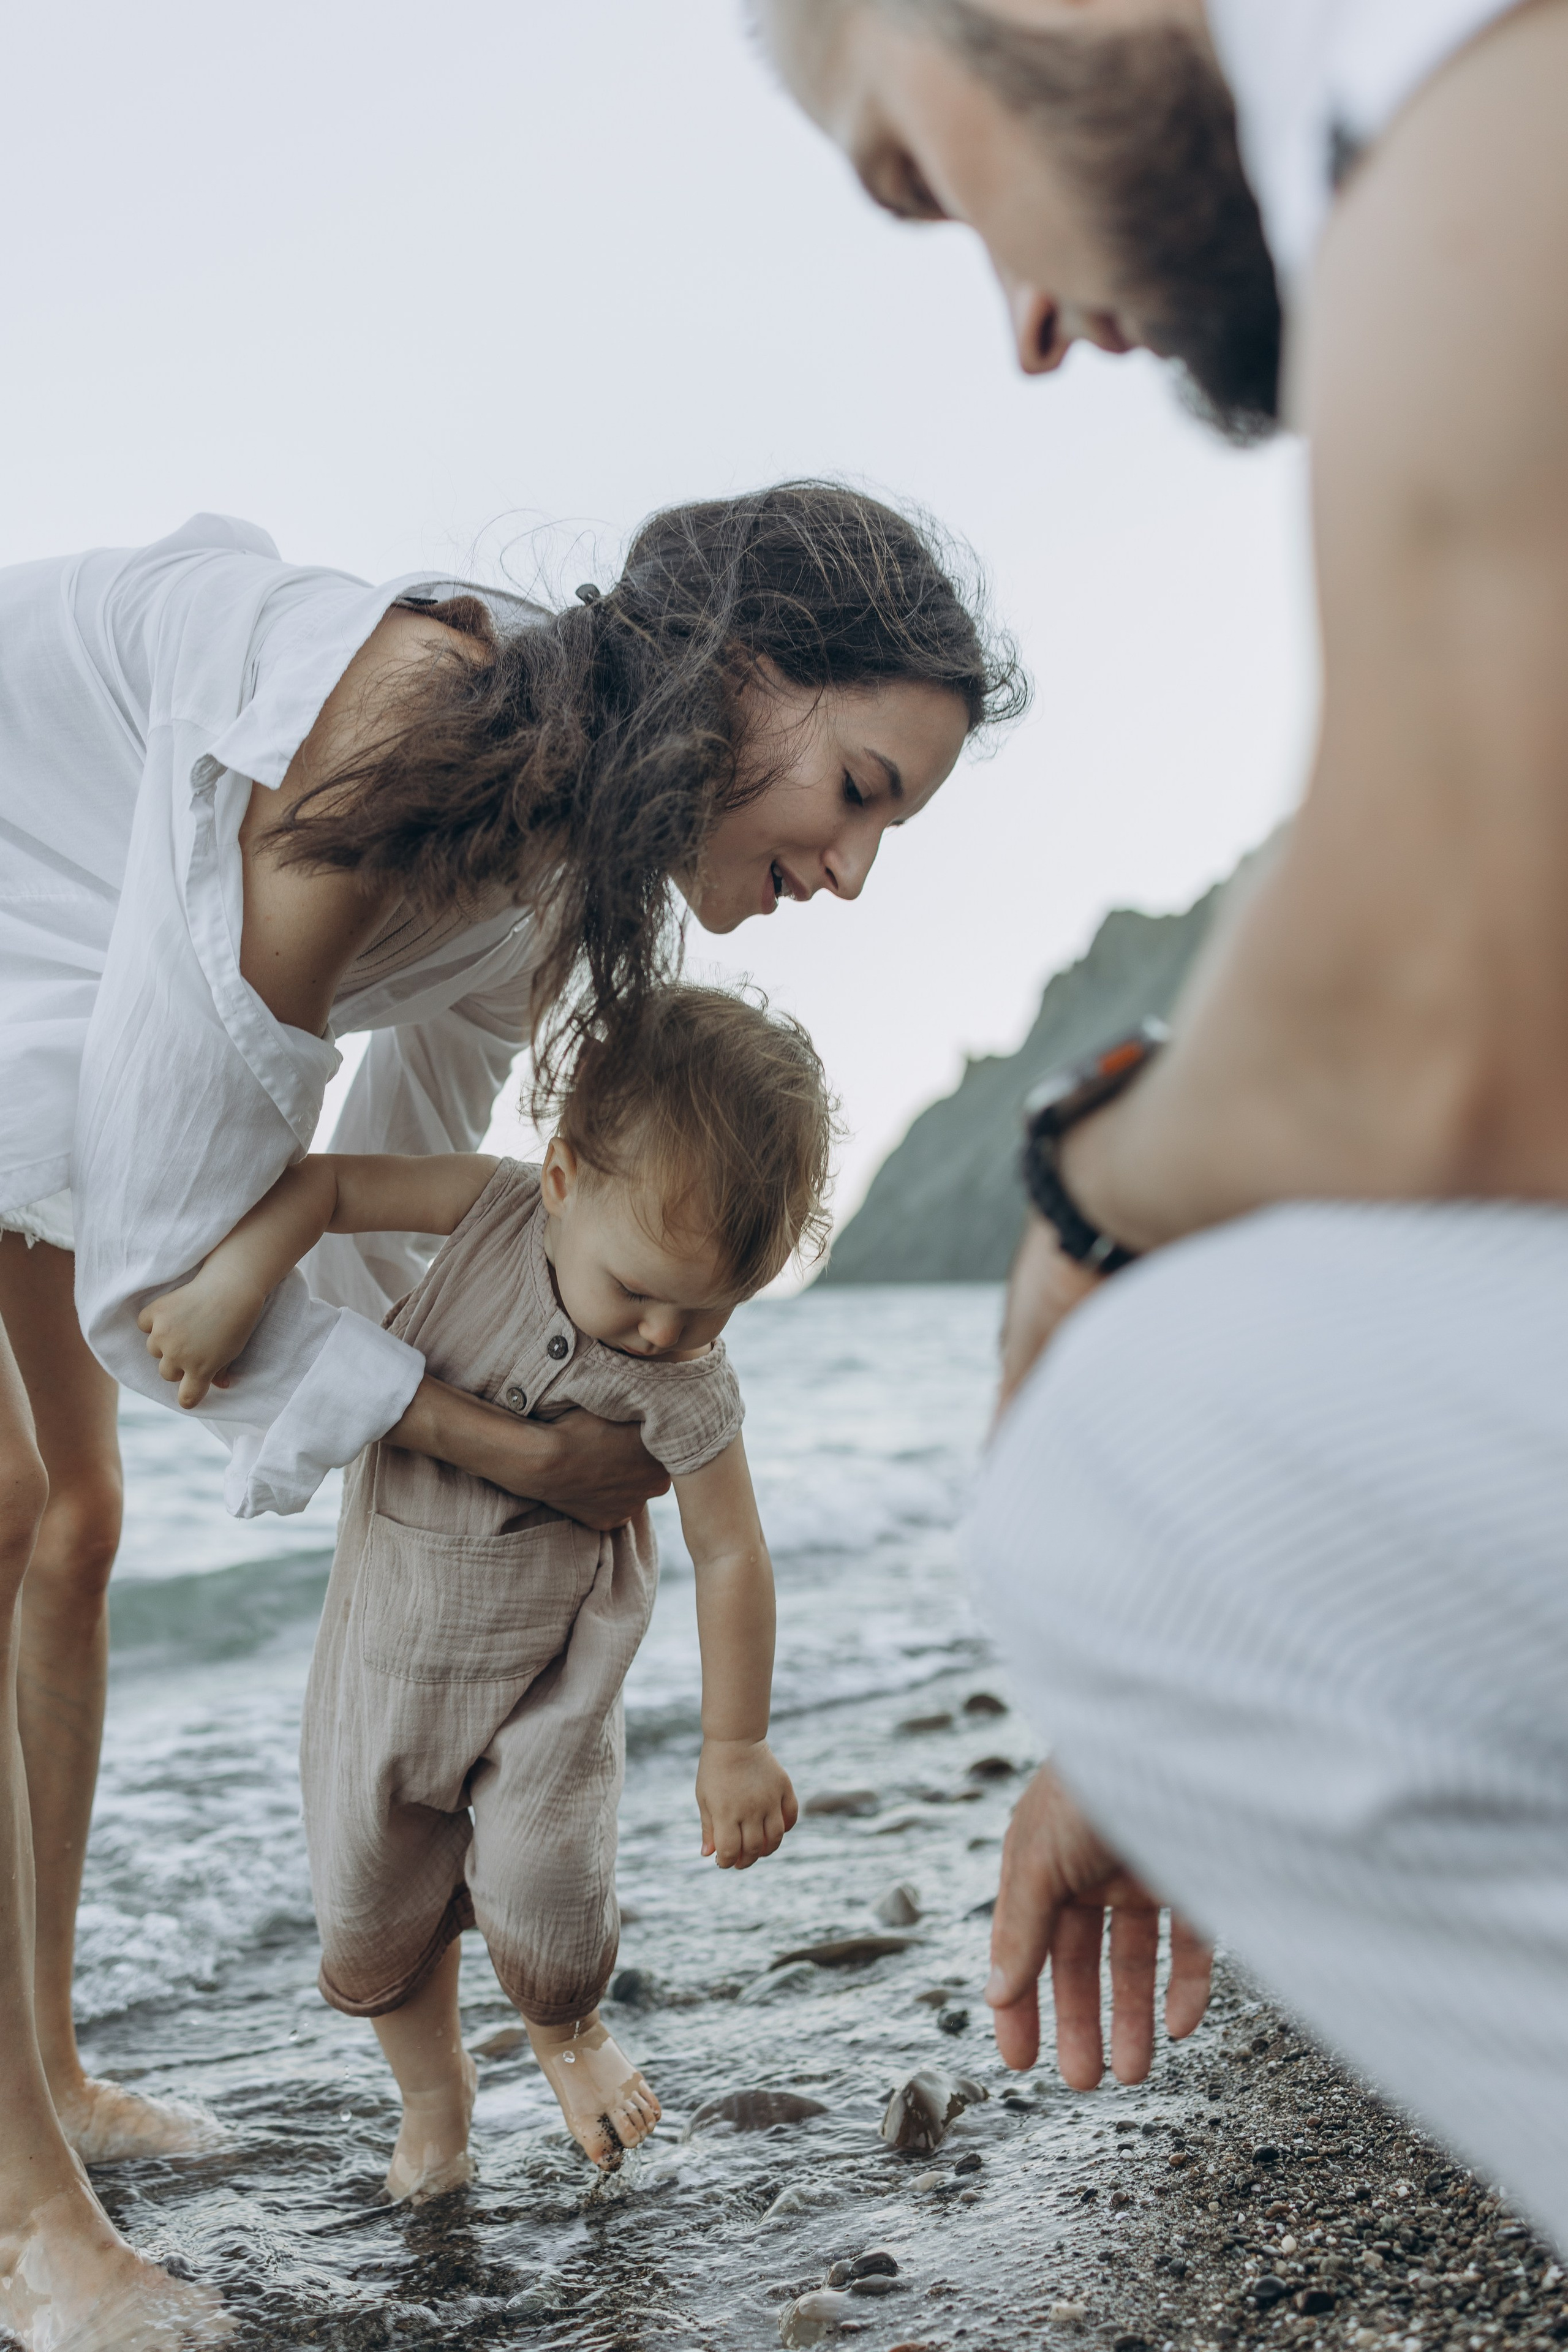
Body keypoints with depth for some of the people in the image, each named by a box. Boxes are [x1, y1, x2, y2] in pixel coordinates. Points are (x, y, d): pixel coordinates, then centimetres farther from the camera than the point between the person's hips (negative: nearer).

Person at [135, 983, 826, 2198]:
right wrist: (228, 1288, -32)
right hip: (387, 1630, 2)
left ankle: (566, 2030, 25)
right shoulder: (500, 1207, -21)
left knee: (541, 1886, -12)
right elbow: (323, 1184, -16)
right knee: (369, 1901, 6)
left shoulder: (687, 1386, -23)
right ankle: (433, 2089, 36)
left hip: (551, 1664, -2)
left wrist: (736, 1747, -9)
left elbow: (731, 1554, -15)